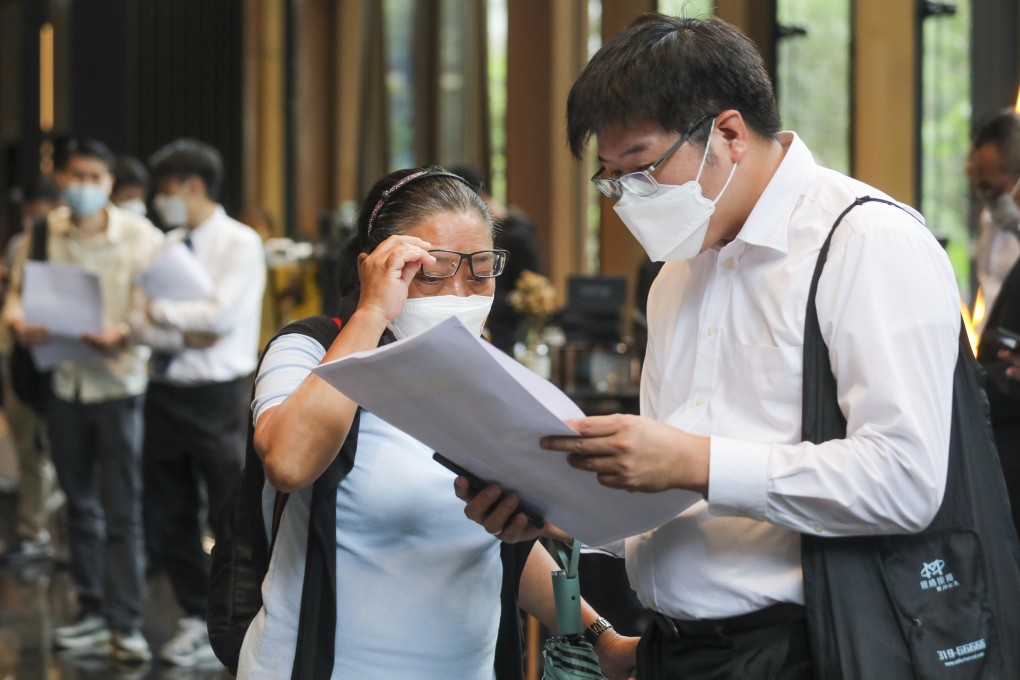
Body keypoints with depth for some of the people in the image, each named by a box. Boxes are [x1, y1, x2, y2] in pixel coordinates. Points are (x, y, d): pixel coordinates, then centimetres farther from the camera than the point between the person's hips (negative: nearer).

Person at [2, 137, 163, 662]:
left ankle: (125, 623, -2)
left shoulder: (139, 236, -6)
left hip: (117, 381, -4)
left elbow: (155, 305, -10)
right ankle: (94, 612, 24)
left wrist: (123, 333, -30)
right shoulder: (45, 233, 4)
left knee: (122, 510, -5)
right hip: (64, 380, 4)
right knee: (80, 505, 13)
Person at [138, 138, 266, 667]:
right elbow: (145, 325, 3)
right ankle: (195, 617, 23)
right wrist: (185, 334, -15)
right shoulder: (166, 246, 11)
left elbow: (222, 314, -18)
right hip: (165, 390, 6)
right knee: (168, 515, 10)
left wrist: (162, 311, -8)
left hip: (215, 395, -6)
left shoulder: (239, 243, -6)